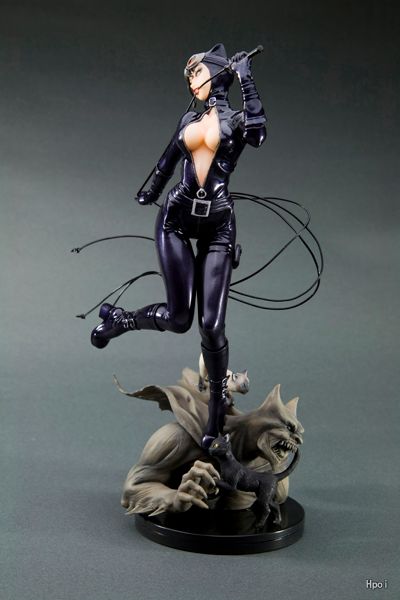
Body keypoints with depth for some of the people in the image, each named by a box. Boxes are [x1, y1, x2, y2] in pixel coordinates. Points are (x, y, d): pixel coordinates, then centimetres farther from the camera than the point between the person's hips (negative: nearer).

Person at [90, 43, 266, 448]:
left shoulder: (237, 118, 3)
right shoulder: (190, 119, 14)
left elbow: (258, 136, -21)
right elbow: (169, 158, 28)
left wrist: (246, 81, -14)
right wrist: (151, 191, 41)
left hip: (218, 225, -2)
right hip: (177, 218, 3)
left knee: (211, 324, -5)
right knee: (179, 317, -9)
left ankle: (218, 405, 15)